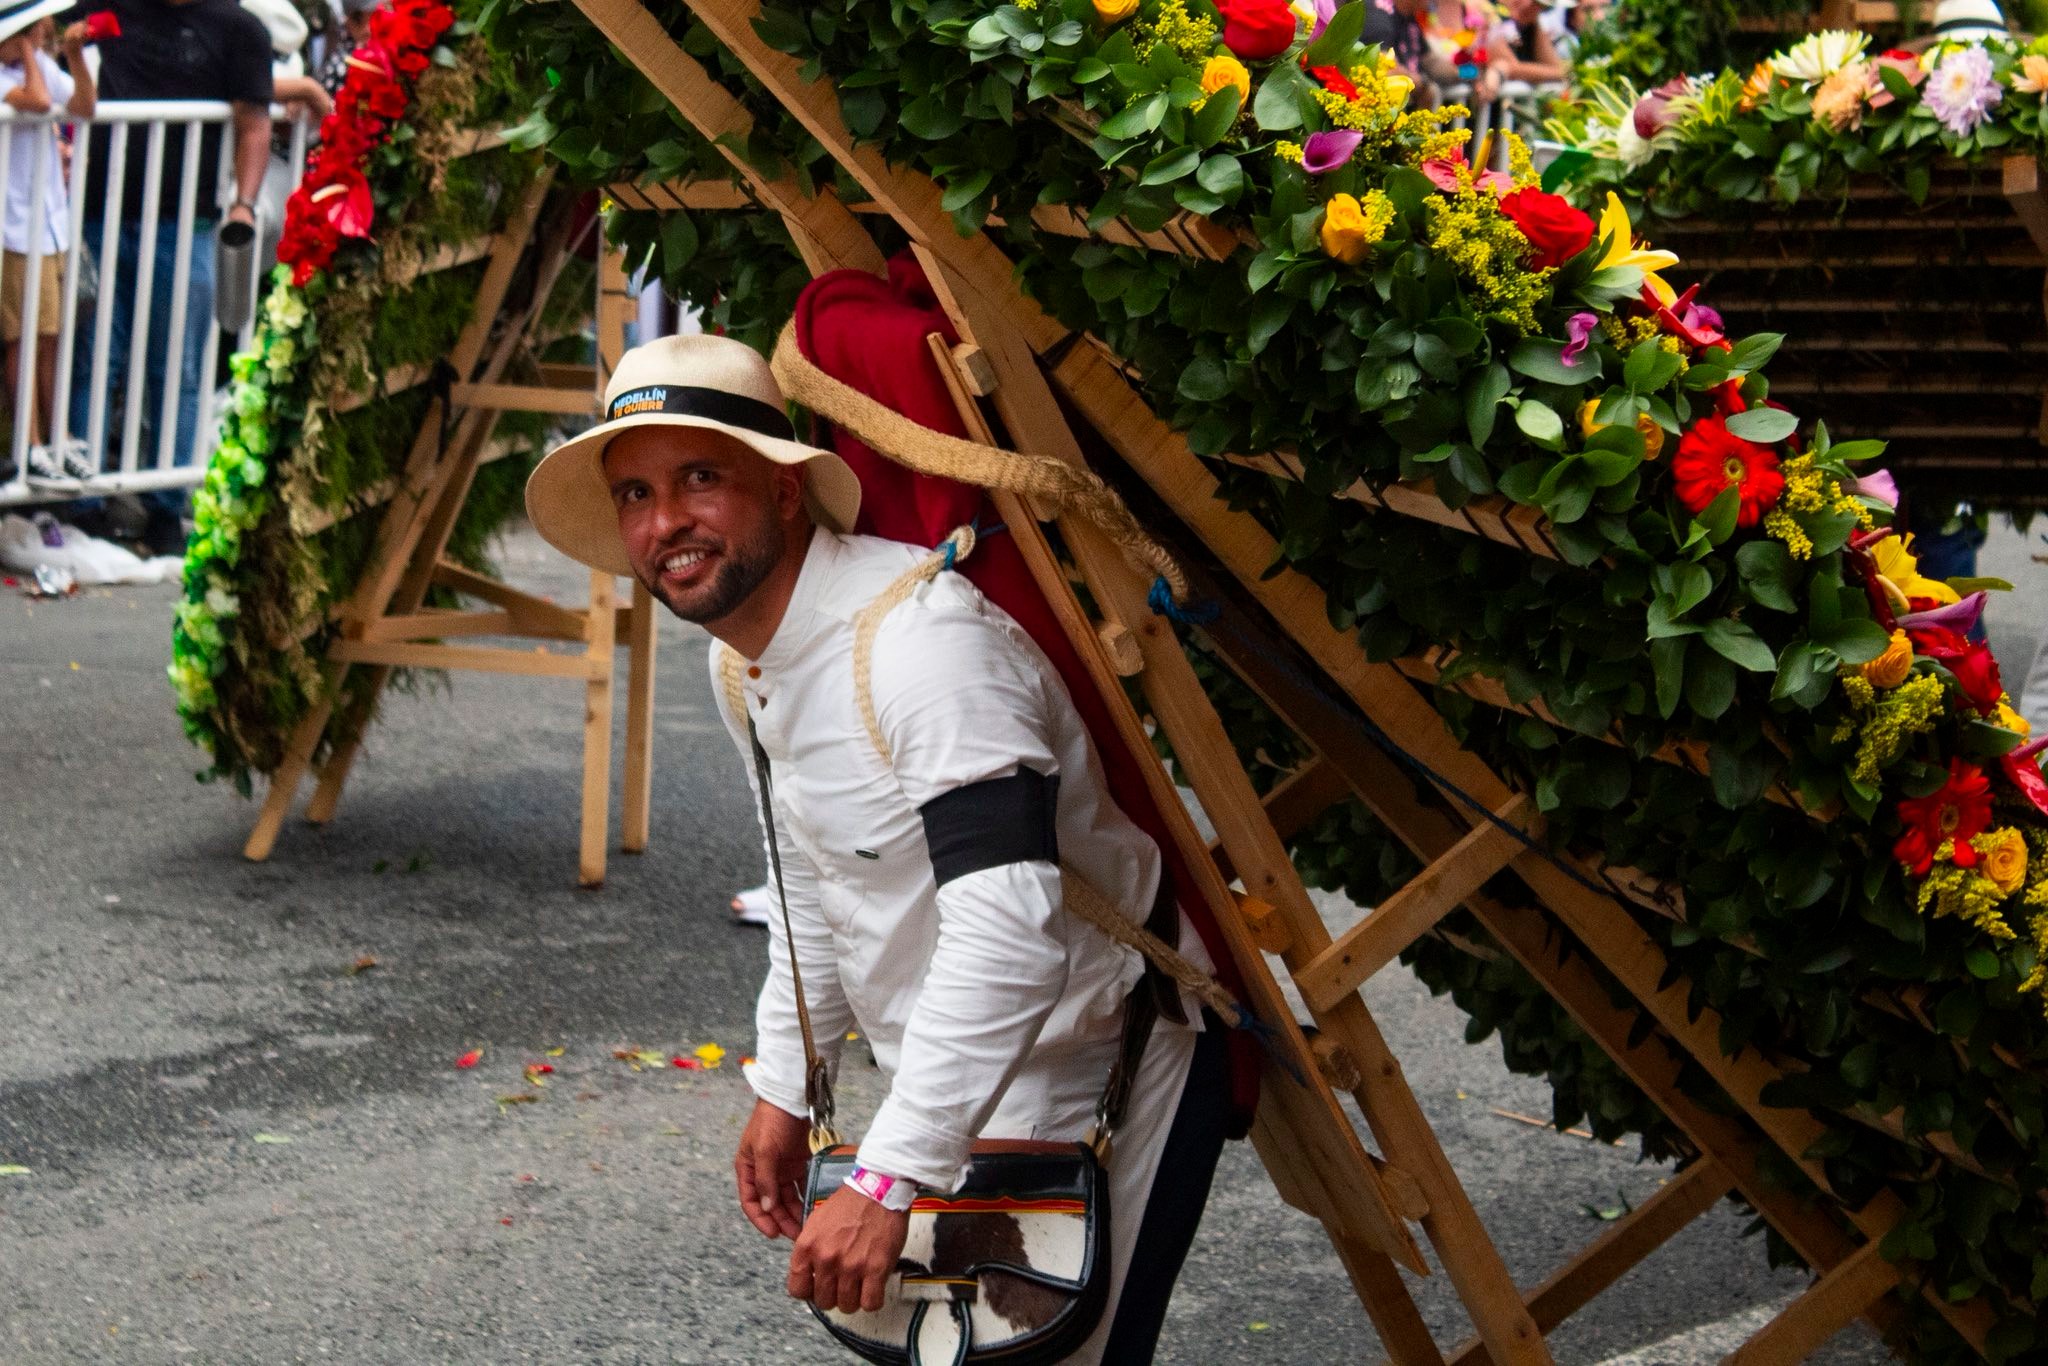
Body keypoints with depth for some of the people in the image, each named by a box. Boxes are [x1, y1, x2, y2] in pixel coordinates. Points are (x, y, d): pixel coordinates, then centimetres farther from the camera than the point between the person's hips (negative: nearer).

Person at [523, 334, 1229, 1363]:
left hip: (1101, 1088, -9)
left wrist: (888, 1180, -37)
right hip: (966, 1090, 9)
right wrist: (784, 1089, 17)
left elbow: (1010, 931, -37)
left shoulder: (919, 635, -29)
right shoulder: (739, 665, 3)